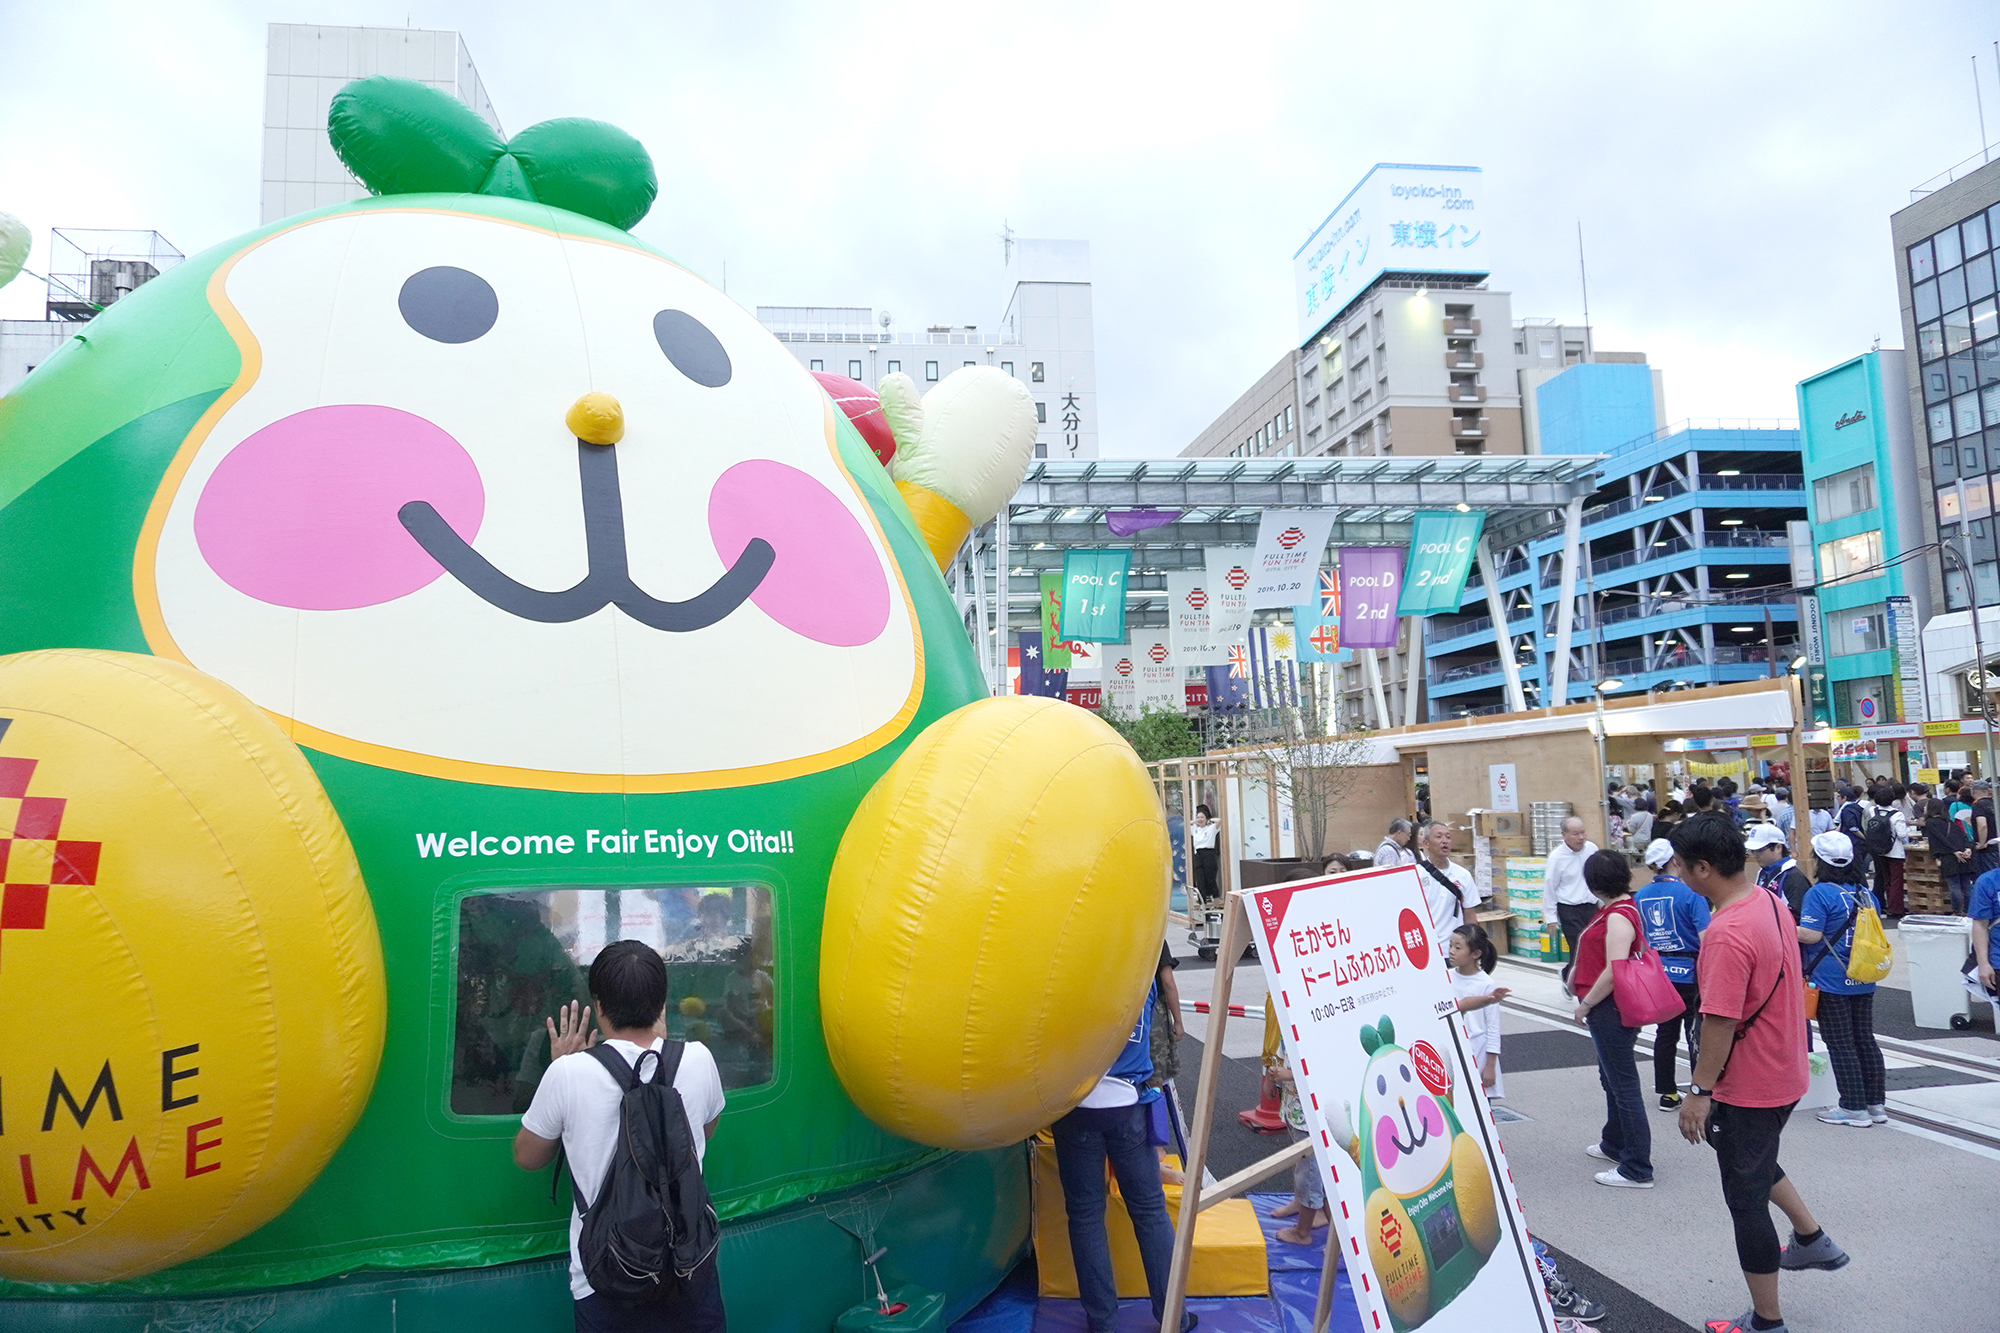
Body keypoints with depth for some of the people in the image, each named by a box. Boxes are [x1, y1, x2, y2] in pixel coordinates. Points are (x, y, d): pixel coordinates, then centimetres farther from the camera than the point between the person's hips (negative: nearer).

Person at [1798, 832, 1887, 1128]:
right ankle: (1876, 1103, 21)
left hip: (1831, 982, -7)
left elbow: (1810, 935, -21)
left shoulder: (1820, 893, -15)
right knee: (1865, 1040, 14)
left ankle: (1854, 1107, 5)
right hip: (1863, 981, 7)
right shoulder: (1866, 894, 7)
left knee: (1841, 1044, 1)